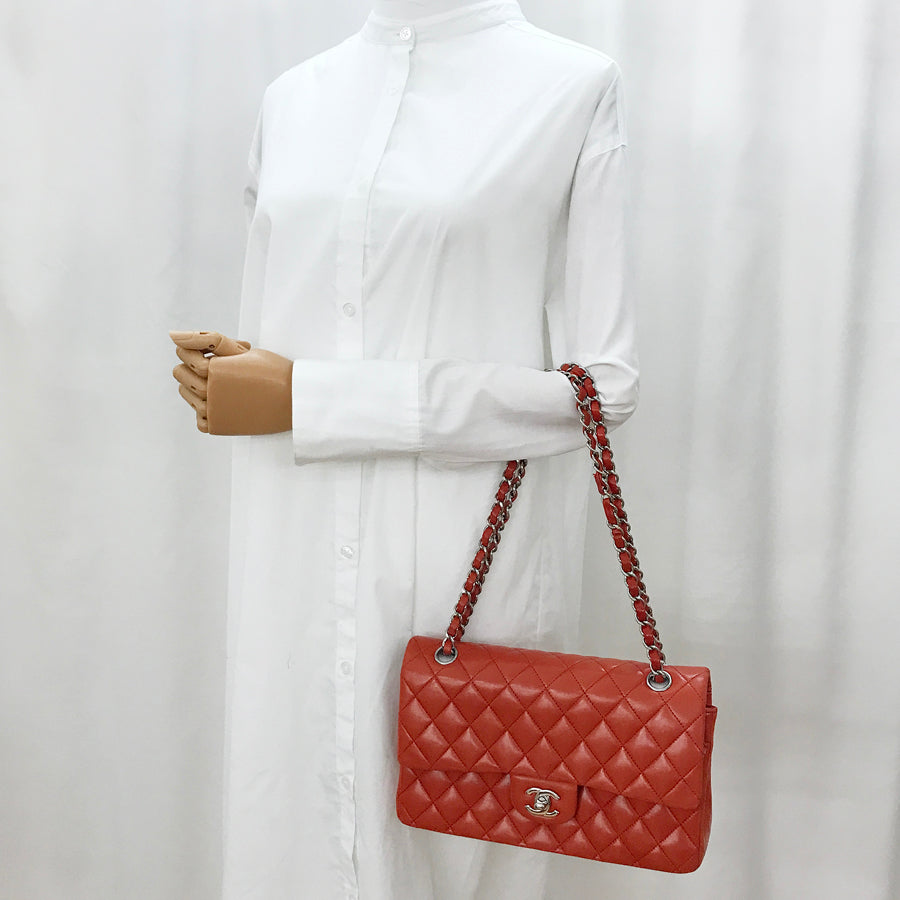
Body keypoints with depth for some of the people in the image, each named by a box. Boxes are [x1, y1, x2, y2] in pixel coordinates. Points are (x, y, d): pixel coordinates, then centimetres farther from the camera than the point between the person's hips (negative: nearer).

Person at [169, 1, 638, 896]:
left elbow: (601, 382, -11)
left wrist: (307, 401, -13)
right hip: (297, 570, 4)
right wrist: (224, 368, -5)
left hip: (467, 575, -4)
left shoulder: (573, 84, -3)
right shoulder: (291, 95, 13)